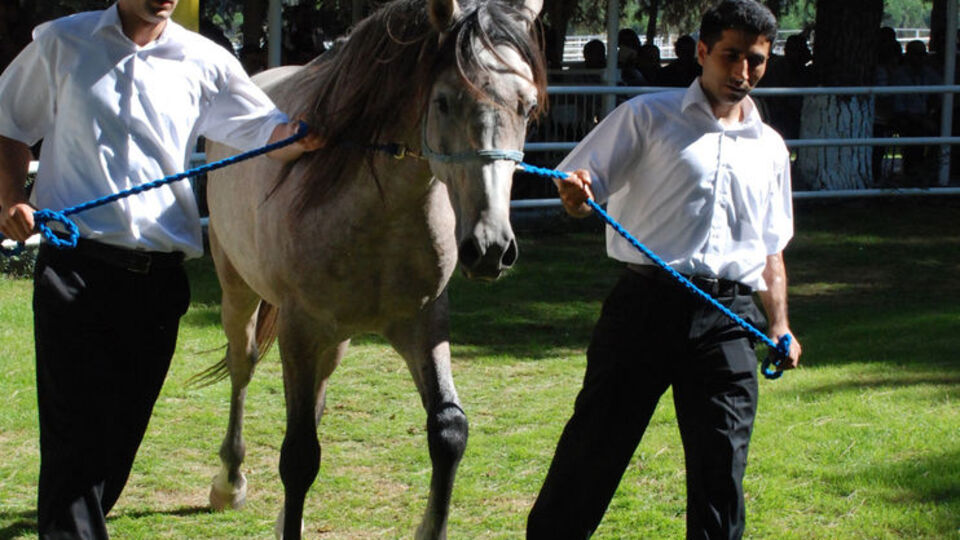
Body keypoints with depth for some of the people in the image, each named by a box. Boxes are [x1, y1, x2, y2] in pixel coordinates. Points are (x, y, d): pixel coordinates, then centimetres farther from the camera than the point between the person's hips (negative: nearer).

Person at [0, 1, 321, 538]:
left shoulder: (203, 62, 7)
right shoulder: (61, 44, 6)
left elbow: (267, 130, 0)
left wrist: (306, 134, -24)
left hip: (158, 274, 3)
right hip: (76, 265, -2)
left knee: (123, 431, 9)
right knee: (77, 427, -9)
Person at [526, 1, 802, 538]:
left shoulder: (769, 148, 19)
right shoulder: (648, 117, 6)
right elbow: (580, 189, 2)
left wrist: (781, 326, 11)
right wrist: (576, 194, -22)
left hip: (728, 320, 3)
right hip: (646, 306, -3)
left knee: (722, 464, 0)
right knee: (595, 444, -1)